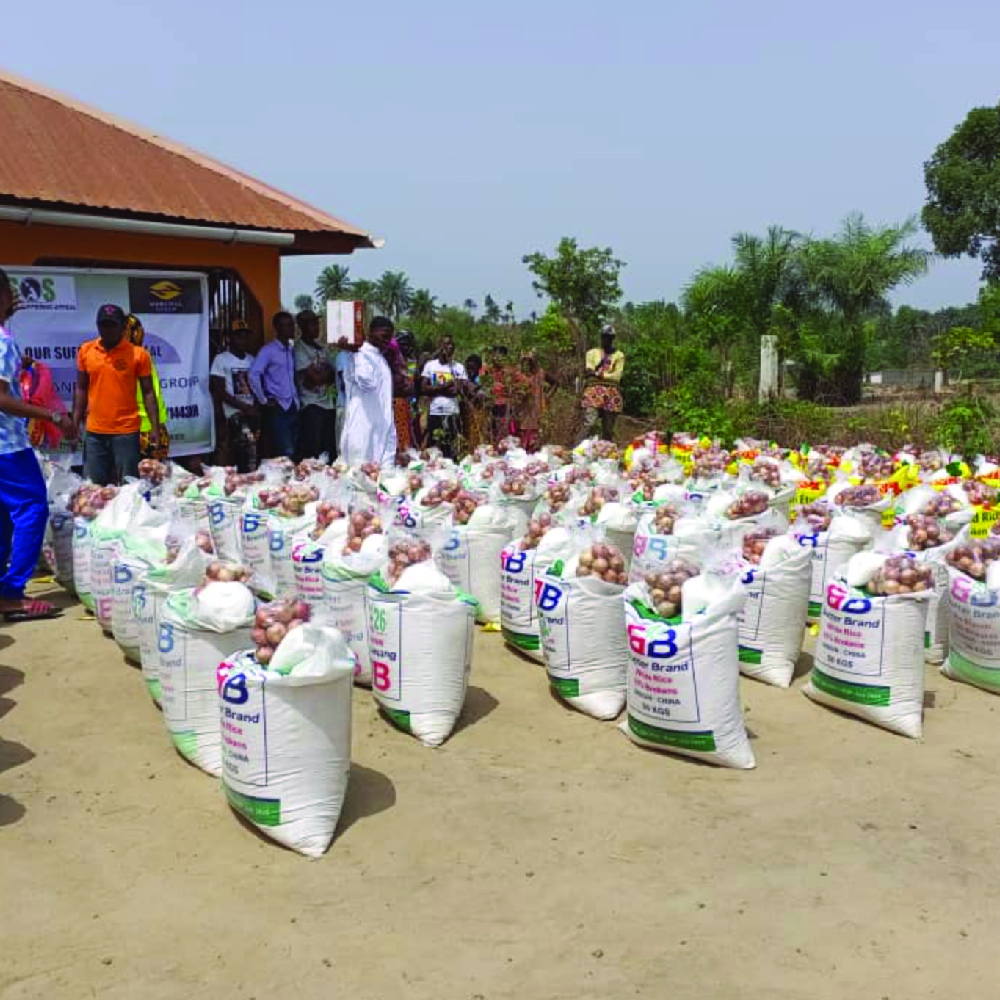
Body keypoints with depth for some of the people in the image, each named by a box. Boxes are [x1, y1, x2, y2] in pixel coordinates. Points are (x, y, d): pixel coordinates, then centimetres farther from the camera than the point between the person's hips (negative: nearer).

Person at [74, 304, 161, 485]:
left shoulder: (138, 354, -5)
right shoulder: (85, 351, 4)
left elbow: (148, 392, -2)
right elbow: (81, 389, 11)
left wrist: (155, 427, -8)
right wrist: (75, 424, 8)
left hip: (126, 431, -3)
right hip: (94, 432, 3)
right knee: (94, 486, 8)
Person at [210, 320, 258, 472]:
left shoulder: (251, 359, 15)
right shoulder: (221, 359, -1)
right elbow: (219, 393, -6)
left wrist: (255, 409, -5)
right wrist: (244, 407, -14)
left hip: (251, 413, 6)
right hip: (234, 413, -6)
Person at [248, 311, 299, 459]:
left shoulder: (292, 350, 15)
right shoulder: (268, 350, -5)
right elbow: (254, 375, -15)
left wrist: (297, 398, 12)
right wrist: (263, 400, -12)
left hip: (293, 407, 6)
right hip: (277, 408, -6)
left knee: (294, 451, 6)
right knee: (285, 453, -12)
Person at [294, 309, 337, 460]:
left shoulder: (323, 348, 14)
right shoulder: (299, 350, -6)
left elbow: (334, 375, 10)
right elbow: (316, 378, -13)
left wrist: (320, 377, -8)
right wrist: (328, 372, 3)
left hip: (329, 403, 6)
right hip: (312, 404, -6)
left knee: (331, 451, 6)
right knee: (313, 453, -9)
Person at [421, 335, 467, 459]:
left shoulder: (459, 367, 6)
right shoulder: (429, 365, 7)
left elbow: (457, 390, -5)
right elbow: (424, 388, -2)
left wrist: (435, 389, -11)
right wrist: (445, 386, -10)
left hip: (452, 412, 0)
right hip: (434, 412, 1)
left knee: (452, 449, -3)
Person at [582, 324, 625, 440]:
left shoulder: (619, 355, 14)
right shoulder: (592, 353, 16)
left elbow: (617, 375, 2)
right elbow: (589, 370, 3)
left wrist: (600, 375, -6)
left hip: (612, 393, 2)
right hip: (593, 390, -2)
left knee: (608, 430, 1)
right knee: (589, 425, -20)